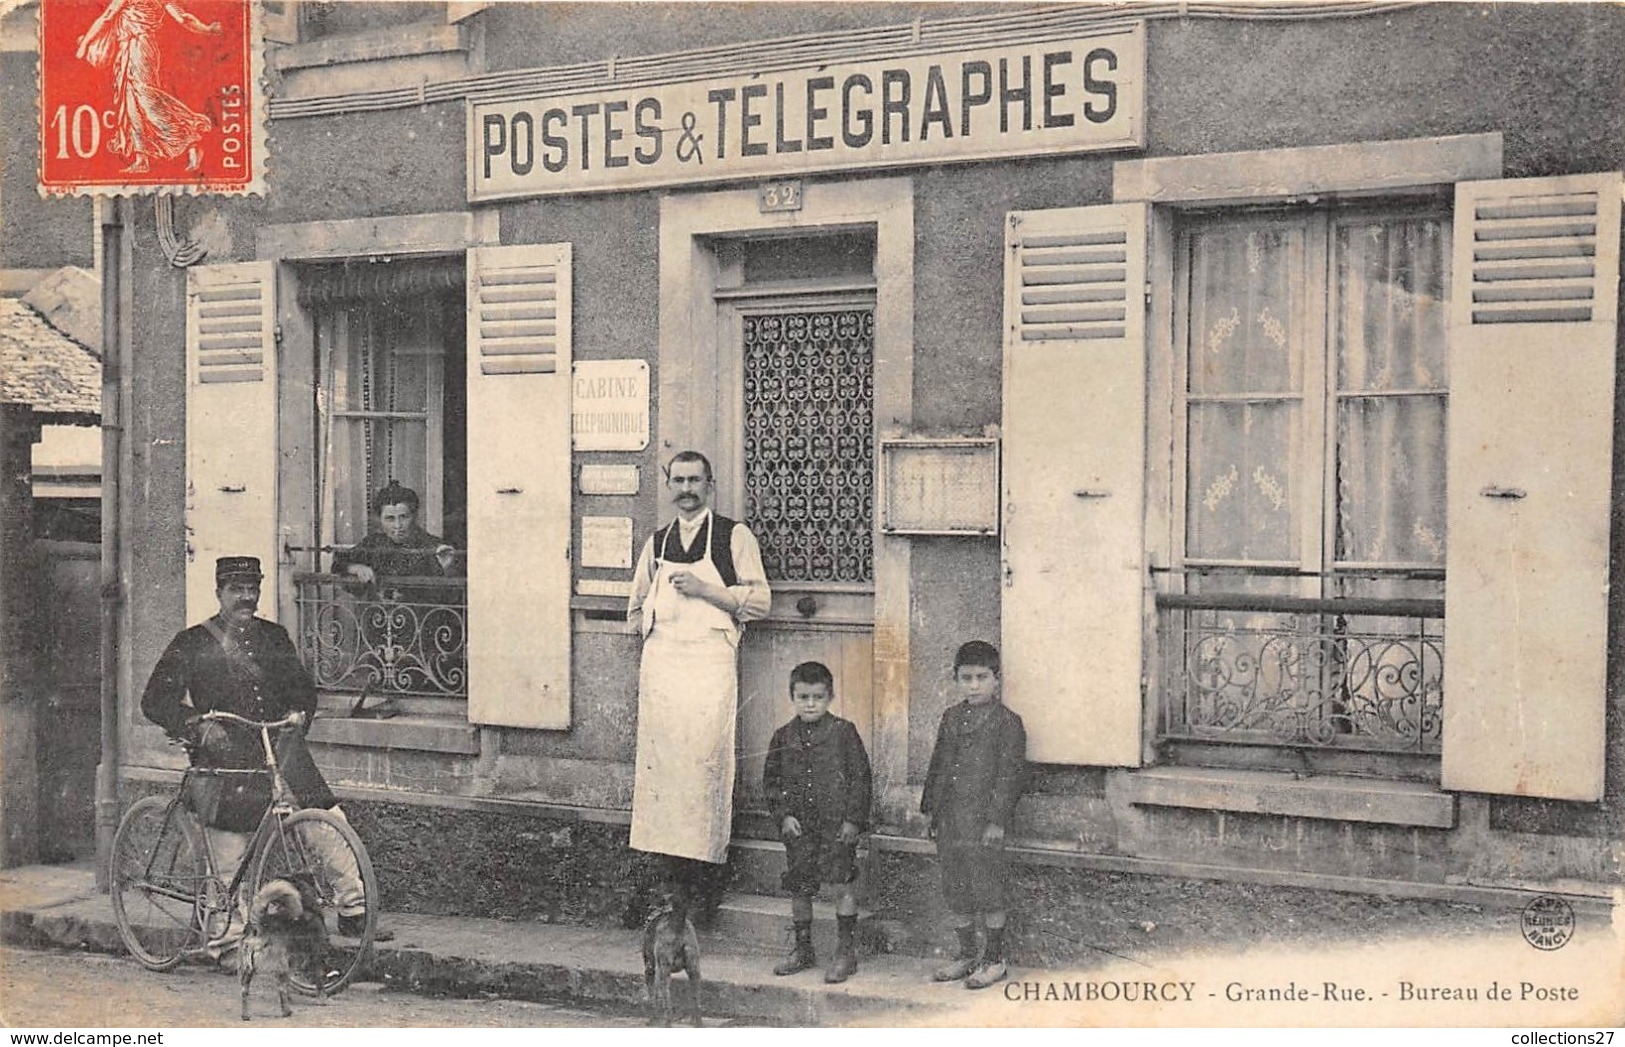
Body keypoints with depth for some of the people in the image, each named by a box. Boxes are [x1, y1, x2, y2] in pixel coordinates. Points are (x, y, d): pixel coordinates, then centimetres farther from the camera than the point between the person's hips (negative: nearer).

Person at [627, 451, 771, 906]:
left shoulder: (735, 536, 4)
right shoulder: (656, 543, 18)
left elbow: (760, 599, -3)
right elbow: (636, 606, 27)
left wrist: (705, 590, -11)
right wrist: (652, 632, 9)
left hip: (710, 660, -4)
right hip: (659, 660, 4)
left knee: (704, 761, -10)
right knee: (660, 761, 0)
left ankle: (701, 861, -6)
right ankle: (671, 862, 4)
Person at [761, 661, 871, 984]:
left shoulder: (843, 732, -3)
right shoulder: (783, 737, 7)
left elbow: (860, 777, -2)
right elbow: (771, 780, 11)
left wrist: (854, 819, -8)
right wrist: (783, 815, -1)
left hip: (837, 823, -3)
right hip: (798, 826, 4)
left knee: (843, 882, -7)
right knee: (799, 886, 9)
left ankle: (845, 951, 3)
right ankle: (802, 949, 23)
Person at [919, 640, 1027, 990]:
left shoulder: (1007, 722, -6)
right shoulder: (951, 718, 12)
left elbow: (1010, 773, -10)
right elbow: (937, 766, 17)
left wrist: (997, 819, -14)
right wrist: (930, 810, 13)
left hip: (984, 821, -6)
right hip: (950, 822, 6)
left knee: (988, 893, 0)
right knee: (957, 892, 12)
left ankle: (995, 958, 12)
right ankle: (967, 954, 24)